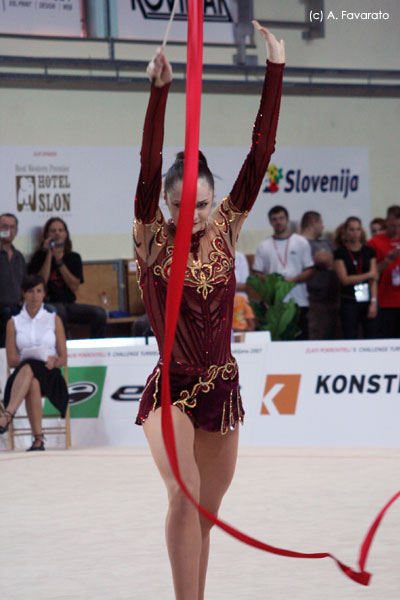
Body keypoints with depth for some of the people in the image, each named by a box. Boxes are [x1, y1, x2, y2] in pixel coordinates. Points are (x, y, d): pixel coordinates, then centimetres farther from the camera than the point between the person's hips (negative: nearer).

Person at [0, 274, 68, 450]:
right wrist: (28, 358, -12)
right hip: (21, 375, 1)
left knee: (28, 369, -39)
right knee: (32, 384, -40)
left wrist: (53, 361, -11)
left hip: (49, 374, -1)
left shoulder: (54, 320, 16)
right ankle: (38, 439, -47)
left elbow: (63, 358, 12)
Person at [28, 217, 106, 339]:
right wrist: (49, 255, -10)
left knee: (100, 313, -20)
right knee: (59, 311, -38)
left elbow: (74, 287, -1)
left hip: (70, 305, 4)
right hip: (49, 305, -4)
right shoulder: (40, 256, 4)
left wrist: (59, 261, -8)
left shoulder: (74, 257, 13)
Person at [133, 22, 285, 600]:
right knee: (184, 495, -23)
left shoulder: (224, 231, 1)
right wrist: (159, 90, -33)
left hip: (222, 387, 4)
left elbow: (260, 152, -4)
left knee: (206, 512, 13)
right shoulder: (153, 239, -6)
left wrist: (276, 71, -10)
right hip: (172, 386, -4)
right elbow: (149, 168, -21)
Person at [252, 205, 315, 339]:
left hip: (298, 302, -1)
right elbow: (257, 274, 9)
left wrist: (293, 280, -12)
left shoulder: (301, 242, 9)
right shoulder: (263, 246, 12)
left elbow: (310, 270, 4)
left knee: (301, 338, -3)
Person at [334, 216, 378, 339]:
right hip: (349, 302, -2)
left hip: (367, 300, 2)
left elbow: (374, 279, 2)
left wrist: (374, 301, -9)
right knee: (350, 339, -2)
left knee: (371, 337, -3)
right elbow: (344, 279, -6)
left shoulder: (369, 251, 8)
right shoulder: (340, 253, 1)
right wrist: (368, 275, -5)